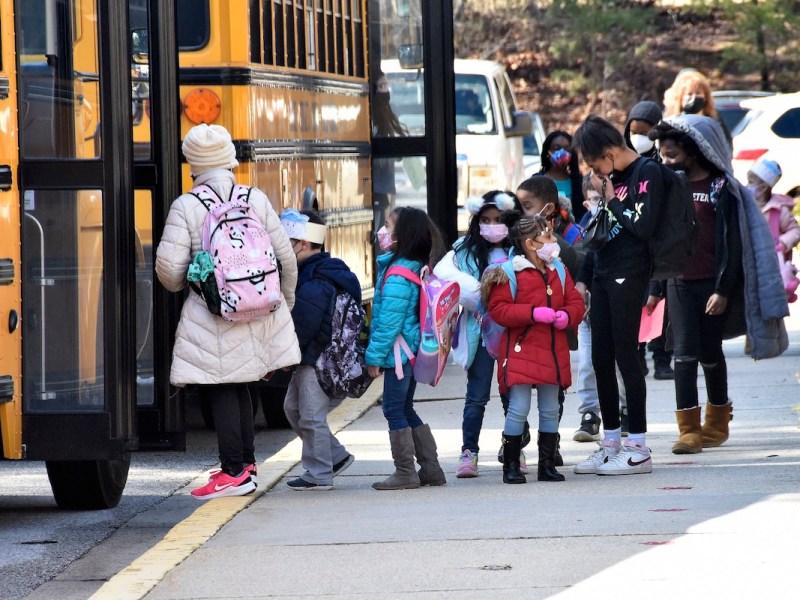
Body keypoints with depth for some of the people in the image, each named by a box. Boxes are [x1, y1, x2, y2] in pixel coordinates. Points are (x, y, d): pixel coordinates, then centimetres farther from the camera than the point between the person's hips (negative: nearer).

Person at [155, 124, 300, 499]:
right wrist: (286, 302, 22)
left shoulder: (186, 207, -8)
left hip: (213, 313, -5)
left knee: (222, 390, 1)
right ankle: (246, 460, 26)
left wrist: (178, 285, 14)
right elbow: (285, 256, 6)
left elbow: (169, 266, -11)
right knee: (238, 384, 20)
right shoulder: (257, 200, 3)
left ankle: (236, 472, -1)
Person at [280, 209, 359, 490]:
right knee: (293, 406, 19)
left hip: (318, 359, -11)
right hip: (311, 358, 11)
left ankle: (319, 474, 8)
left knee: (311, 415, -2)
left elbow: (300, 330, -22)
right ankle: (336, 456, 25)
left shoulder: (314, 286, -24)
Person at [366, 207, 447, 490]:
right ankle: (430, 468, 18)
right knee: (405, 410, 16)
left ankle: (405, 472, -1)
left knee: (395, 409, -3)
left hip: (399, 349, -10)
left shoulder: (397, 274, -18)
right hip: (413, 349, 10)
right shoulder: (418, 267, 12)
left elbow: (389, 319, -19)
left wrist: (375, 355, -13)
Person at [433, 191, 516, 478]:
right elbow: (443, 270, -5)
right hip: (481, 331, 0)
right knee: (477, 395, 0)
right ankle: (468, 453, 2)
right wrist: (478, 291, -15)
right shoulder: (466, 249, 6)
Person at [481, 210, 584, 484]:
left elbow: (575, 302, 13)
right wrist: (534, 313, -21)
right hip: (521, 349, -6)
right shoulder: (509, 273, -9)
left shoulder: (558, 271, 11)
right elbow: (498, 309, -14)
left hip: (553, 351, 6)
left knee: (550, 409, 10)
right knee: (519, 409, -7)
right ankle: (511, 466, 2)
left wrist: (566, 316, -10)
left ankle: (547, 465, 18)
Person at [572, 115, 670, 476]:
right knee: (601, 360, 8)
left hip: (629, 276, -8)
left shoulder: (647, 173, -8)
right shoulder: (611, 177, 16)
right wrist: (583, 279, 17)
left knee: (626, 357, -7)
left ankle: (638, 449, -3)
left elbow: (643, 227, -18)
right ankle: (610, 444, 16)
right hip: (602, 276, 8)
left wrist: (611, 199, -8)